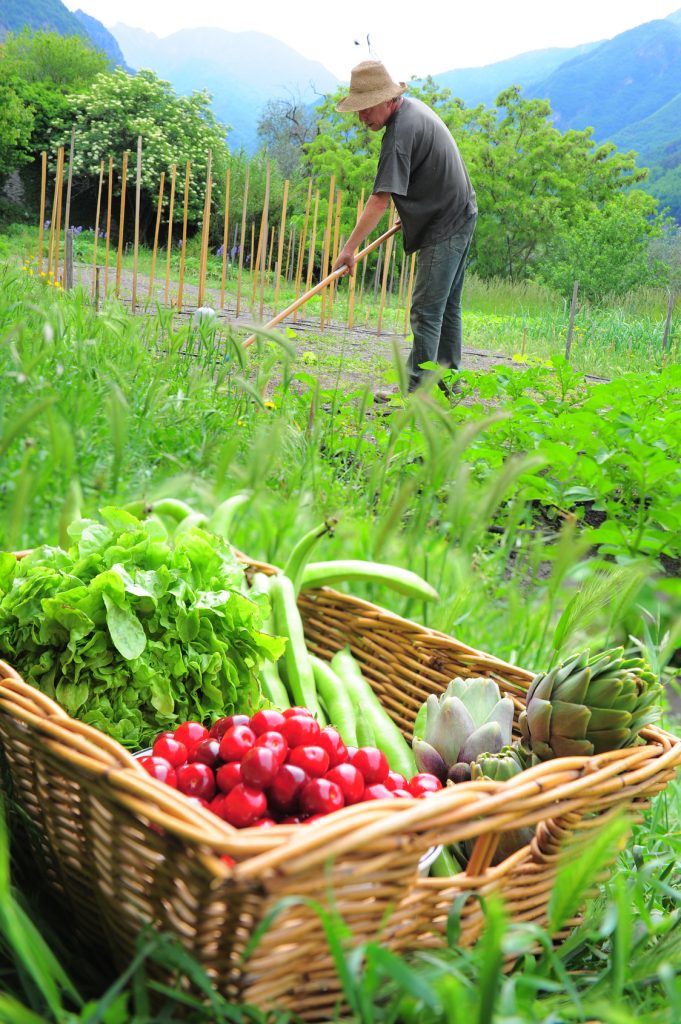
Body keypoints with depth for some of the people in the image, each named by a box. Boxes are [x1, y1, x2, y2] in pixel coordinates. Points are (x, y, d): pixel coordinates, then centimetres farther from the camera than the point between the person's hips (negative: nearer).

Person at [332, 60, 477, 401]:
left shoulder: (399, 134, -23)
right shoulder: (413, 105, 8)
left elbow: (379, 200, -28)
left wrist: (350, 248, -26)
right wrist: (411, 211, 19)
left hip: (443, 229, -11)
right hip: (460, 217, 11)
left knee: (426, 312, -10)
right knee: (446, 306, 15)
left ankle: (416, 391, -9)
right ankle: (446, 382, 24)